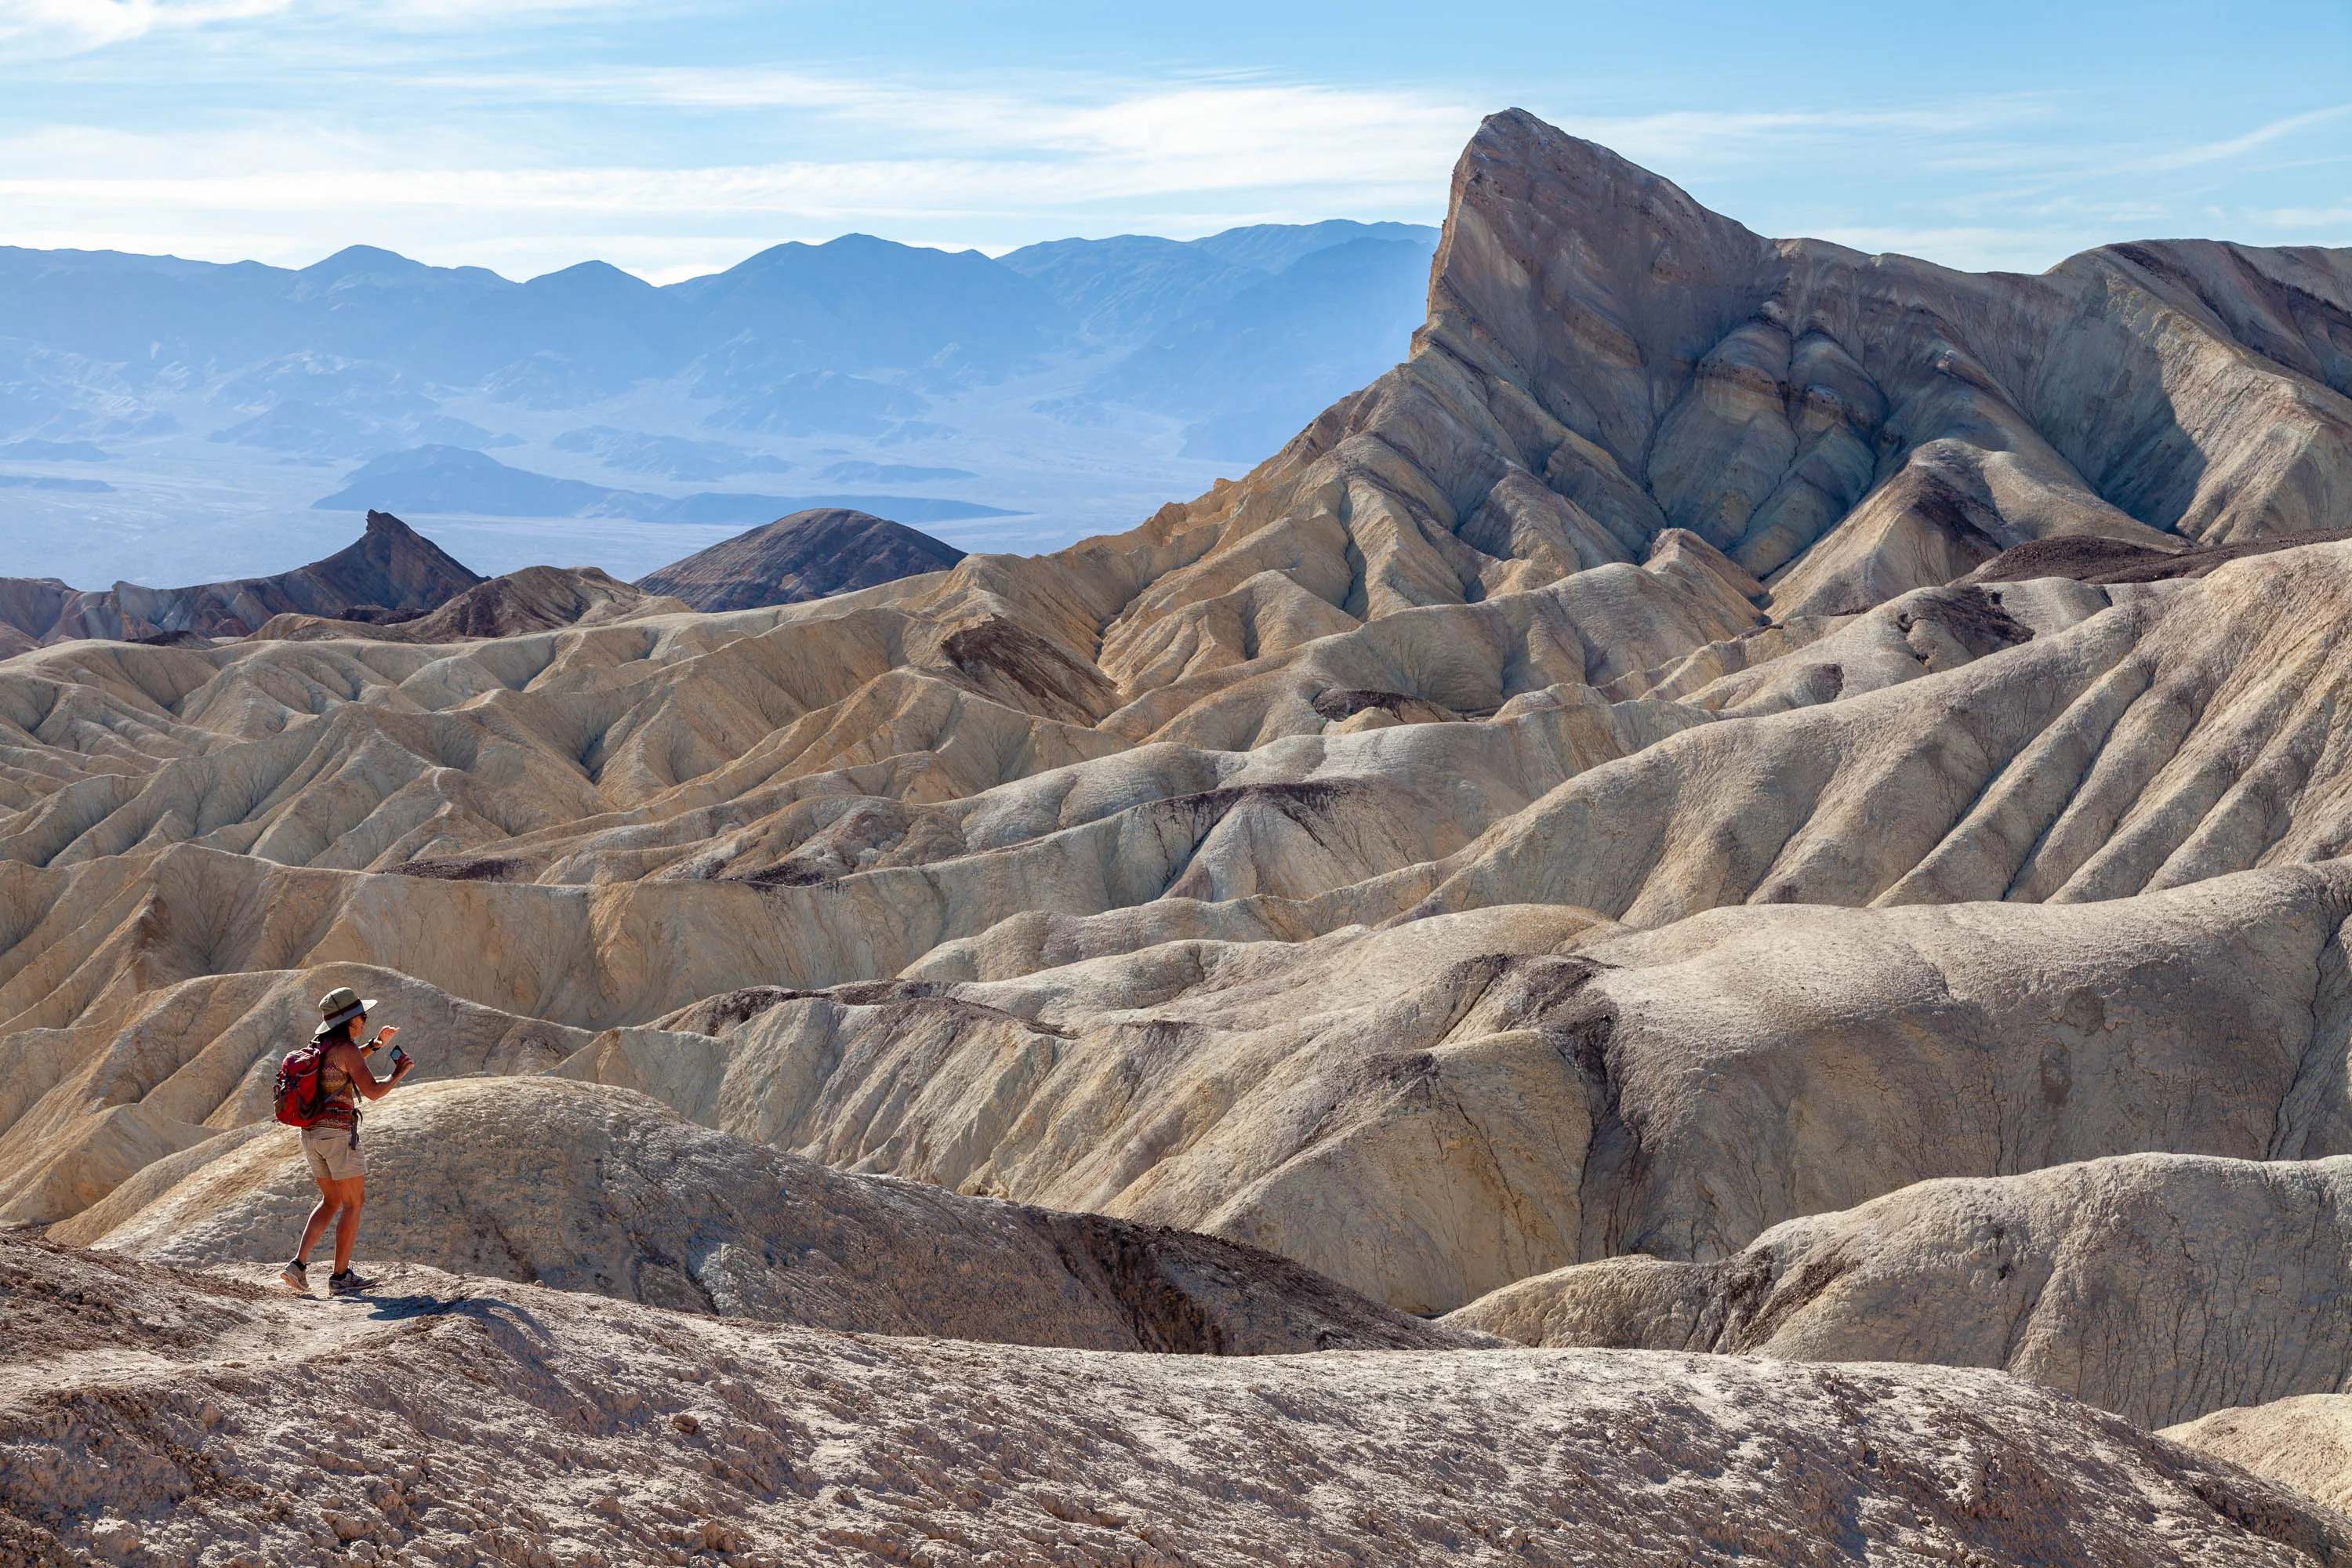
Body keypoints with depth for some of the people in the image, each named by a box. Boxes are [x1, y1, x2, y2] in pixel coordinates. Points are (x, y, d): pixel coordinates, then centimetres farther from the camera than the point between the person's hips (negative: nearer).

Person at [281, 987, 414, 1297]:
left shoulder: (320, 1043, 13)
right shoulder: (347, 1048, -14)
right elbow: (373, 1091, -19)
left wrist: (376, 1044, 26)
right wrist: (399, 1073, -3)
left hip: (312, 1133, 8)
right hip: (338, 1134, -8)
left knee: (332, 1202, 19)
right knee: (354, 1203, 4)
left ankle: (298, 1263, 5)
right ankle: (341, 1277, 5)